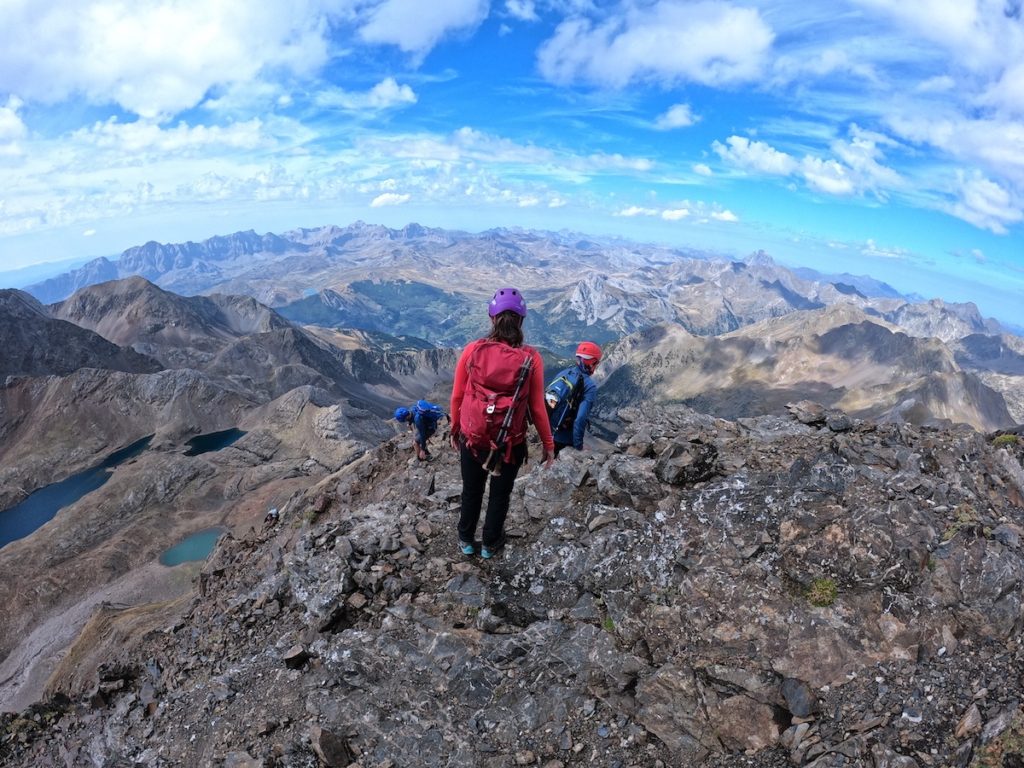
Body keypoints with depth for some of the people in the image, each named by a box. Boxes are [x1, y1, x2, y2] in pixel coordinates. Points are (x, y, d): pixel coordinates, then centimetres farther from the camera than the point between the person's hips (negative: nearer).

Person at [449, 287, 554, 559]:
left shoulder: (473, 350, -13)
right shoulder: (531, 359, -15)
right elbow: (537, 408, -8)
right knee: (500, 495, 22)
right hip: (510, 444, -1)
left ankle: (466, 541, 44)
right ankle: (490, 544, 42)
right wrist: (548, 443, 5)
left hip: (472, 439, 1)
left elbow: (457, 397, -4)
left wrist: (455, 430, 13)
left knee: (471, 492, 24)